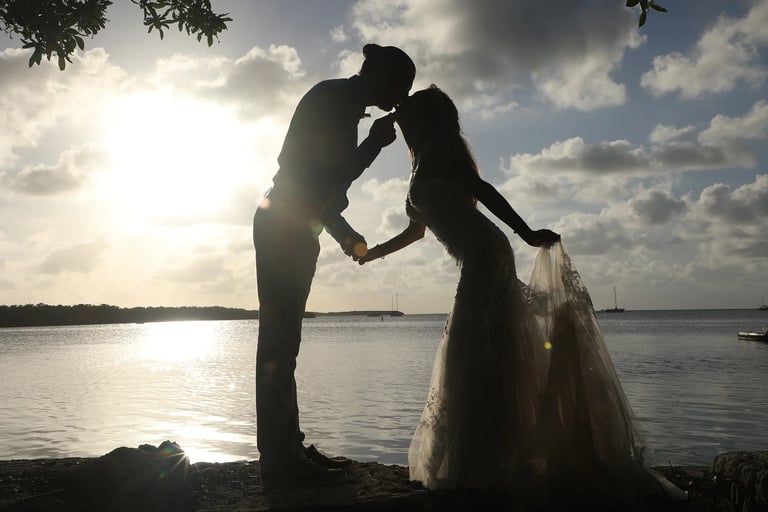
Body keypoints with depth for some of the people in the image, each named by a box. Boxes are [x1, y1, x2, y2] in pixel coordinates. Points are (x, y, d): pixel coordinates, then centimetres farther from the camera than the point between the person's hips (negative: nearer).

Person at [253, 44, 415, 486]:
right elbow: (327, 177, -16)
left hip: (291, 229, 10)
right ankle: (279, 458, -4)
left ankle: (288, 449, 16)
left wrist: (347, 236, 21)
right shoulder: (332, 98, -9)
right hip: (284, 228, -10)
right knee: (280, 339, -9)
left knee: (283, 340, 9)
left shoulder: (342, 105, 19)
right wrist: (375, 143, -6)